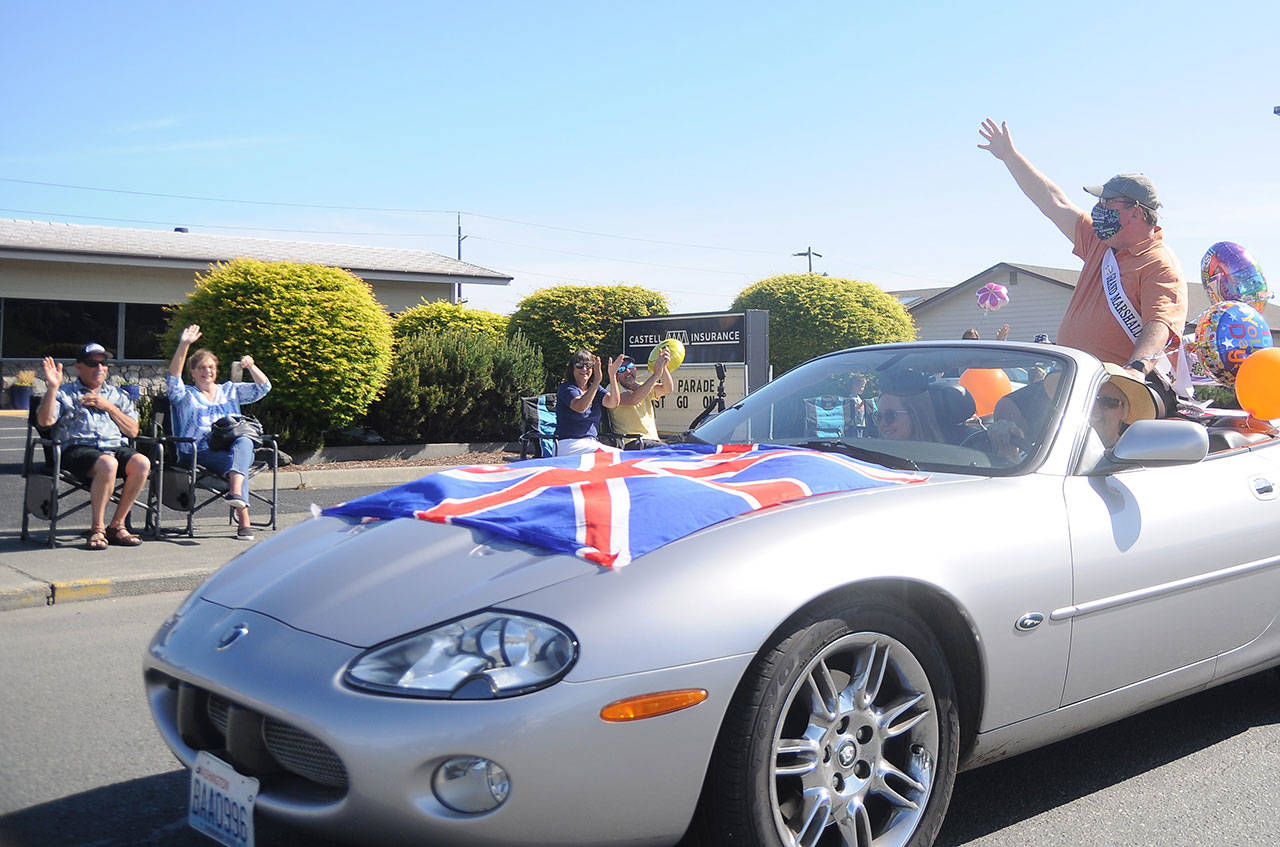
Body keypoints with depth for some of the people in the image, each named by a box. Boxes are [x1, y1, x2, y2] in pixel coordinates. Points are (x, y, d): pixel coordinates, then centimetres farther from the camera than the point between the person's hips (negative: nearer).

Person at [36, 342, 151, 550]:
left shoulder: (117, 395, 27)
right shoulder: (65, 393, 20)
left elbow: (133, 431, 16)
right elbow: (44, 421, 1)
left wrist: (108, 407, 6)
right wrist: (53, 387, -7)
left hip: (116, 447, 4)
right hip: (78, 448, -4)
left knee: (142, 463, -31)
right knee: (108, 464, -39)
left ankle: (116, 526, -19)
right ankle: (97, 529, -24)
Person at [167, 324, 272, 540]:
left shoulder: (230, 391, 29)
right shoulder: (186, 395, 20)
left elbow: (263, 387, 22)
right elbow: (173, 379, -1)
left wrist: (251, 367, 3)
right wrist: (183, 346, -12)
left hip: (233, 447, 2)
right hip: (200, 453, -2)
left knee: (244, 442, -36)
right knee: (236, 460, -34)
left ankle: (235, 490, -58)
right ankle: (243, 517, -44)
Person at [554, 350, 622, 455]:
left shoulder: (596, 389, 14)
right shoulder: (566, 388, -3)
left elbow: (613, 403, -6)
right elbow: (580, 407, -23)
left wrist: (612, 376, -18)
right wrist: (597, 380, -27)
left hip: (592, 444, 6)